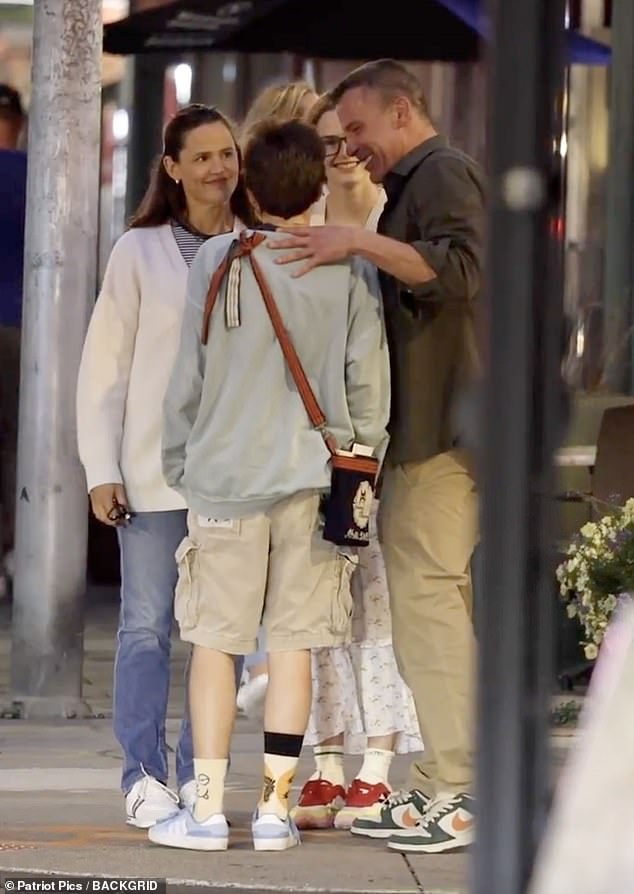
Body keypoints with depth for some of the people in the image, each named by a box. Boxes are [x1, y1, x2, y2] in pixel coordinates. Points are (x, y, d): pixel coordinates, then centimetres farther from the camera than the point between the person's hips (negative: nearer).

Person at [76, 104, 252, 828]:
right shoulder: (140, 252, 1)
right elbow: (104, 366, 2)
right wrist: (101, 470, -4)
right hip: (155, 470, -2)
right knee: (148, 626, 0)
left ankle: (199, 772, 11)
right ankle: (144, 776, 4)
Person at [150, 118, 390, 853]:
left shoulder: (219, 262, -2)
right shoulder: (352, 271, -1)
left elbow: (189, 377, 2)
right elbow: (368, 382, 1)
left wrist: (178, 462, 14)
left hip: (224, 473, -1)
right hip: (313, 477, 1)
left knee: (215, 640, 2)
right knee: (292, 641, 5)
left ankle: (207, 809, -1)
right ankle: (275, 806, 4)